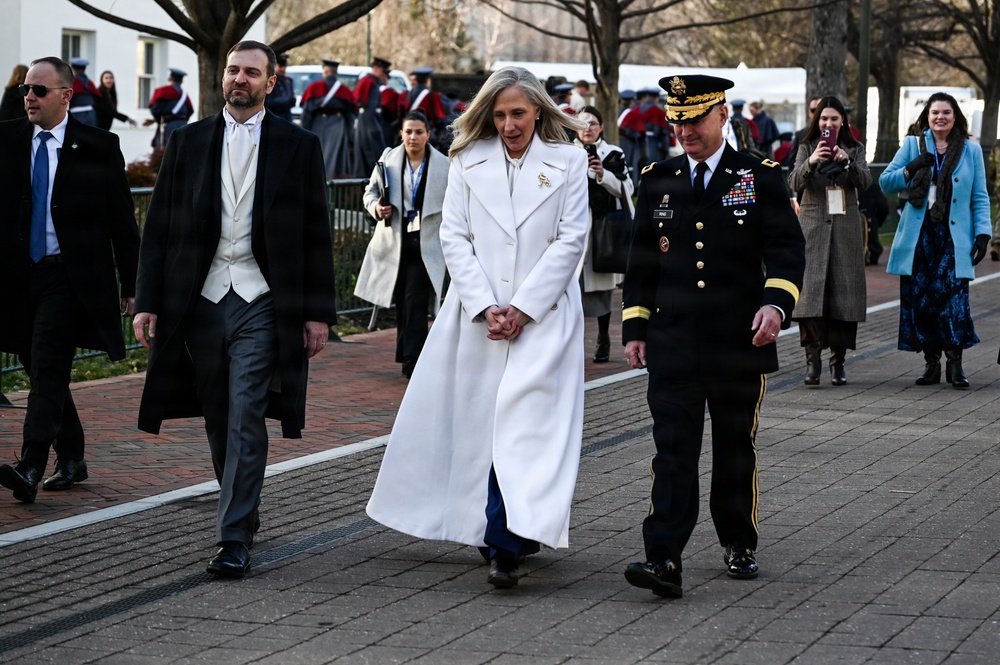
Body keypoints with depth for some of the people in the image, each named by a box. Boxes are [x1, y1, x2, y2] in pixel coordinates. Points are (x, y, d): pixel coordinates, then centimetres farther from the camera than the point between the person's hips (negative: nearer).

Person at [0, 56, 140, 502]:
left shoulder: (98, 147, -2)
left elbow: (122, 221, 2)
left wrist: (130, 284, 2)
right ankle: (71, 460, 26)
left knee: (47, 367, -15)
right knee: (43, 373, 12)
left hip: (69, 276, -4)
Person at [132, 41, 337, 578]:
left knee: (246, 422, -9)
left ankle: (234, 538, -7)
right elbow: (160, 227, 7)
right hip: (200, 301, 3)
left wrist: (318, 311, -1)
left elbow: (315, 235, 4)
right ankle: (244, 509, 31)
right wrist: (148, 302, -1)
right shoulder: (188, 142, 9)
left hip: (262, 304, -3)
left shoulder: (298, 146, 4)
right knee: (218, 423, 11)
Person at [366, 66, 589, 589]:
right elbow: (453, 235, 4)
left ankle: (504, 544, -18)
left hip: (542, 315, -3)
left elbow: (571, 240, -1)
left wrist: (523, 309, -8)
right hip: (478, 315, 3)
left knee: (523, 423, -13)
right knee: (476, 422, 3)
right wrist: (485, 308, -7)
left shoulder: (568, 162, 4)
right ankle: (510, 534, 15)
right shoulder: (468, 160, 9)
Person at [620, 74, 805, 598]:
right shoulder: (658, 181, 10)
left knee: (735, 449, 11)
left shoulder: (759, 178, 1)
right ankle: (663, 560, -14)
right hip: (672, 346, 1)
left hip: (739, 344, -1)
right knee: (673, 451, -7)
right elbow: (642, 261, 15)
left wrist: (776, 301, -22)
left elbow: (786, 249, -4)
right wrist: (635, 327, 9)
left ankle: (739, 544, 28)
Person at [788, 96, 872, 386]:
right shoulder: (807, 148, 8)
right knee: (810, 289, -12)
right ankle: (812, 359, -11)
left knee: (844, 291, -1)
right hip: (813, 226, -1)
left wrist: (847, 161, -21)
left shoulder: (854, 149, 11)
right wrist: (811, 162, -25)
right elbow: (794, 183, -6)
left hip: (845, 228, 1)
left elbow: (865, 182, -4)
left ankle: (838, 361, 5)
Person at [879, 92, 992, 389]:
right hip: (919, 237, 2)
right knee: (920, 299, 0)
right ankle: (931, 363, 10)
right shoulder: (913, 145, 10)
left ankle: (955, 364, -5)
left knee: (954, 297, -13)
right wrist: (911, 169, -10)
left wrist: (983, 232, -3)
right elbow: (886, 183, 8)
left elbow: (980, 197, 9)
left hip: (954, 237, -1)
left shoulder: (971, 150, 9)